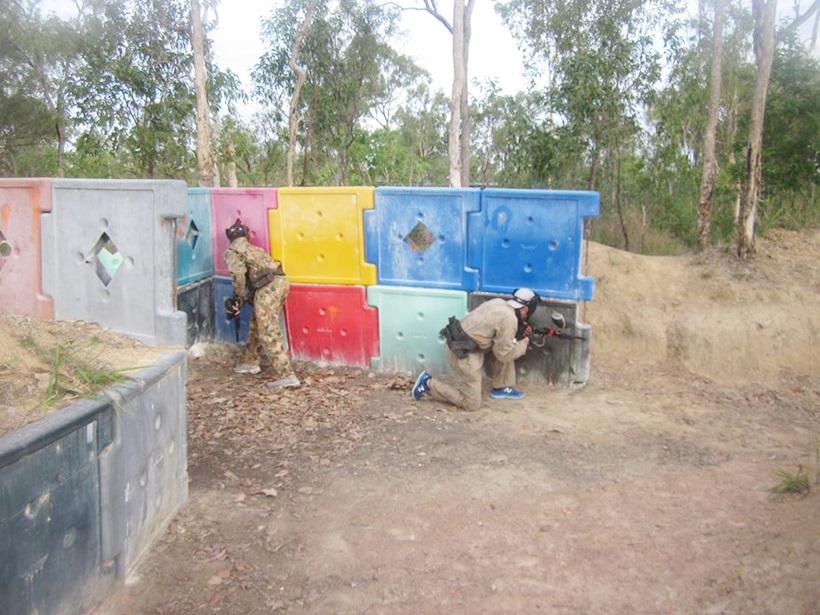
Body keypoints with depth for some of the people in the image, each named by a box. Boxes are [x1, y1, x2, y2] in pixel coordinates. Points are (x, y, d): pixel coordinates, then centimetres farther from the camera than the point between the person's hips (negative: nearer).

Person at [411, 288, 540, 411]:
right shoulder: (509, 319, -18)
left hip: (458, 343, 10)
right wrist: (524, 343, 4)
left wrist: (520, 329, 13)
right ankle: (429, 383, 2)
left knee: (506, 346, 13)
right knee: (471, 404, -1)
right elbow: (505, 354, -11)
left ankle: (501, 388, 21)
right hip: (462, 353, -10)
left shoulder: (499, 302, 6)